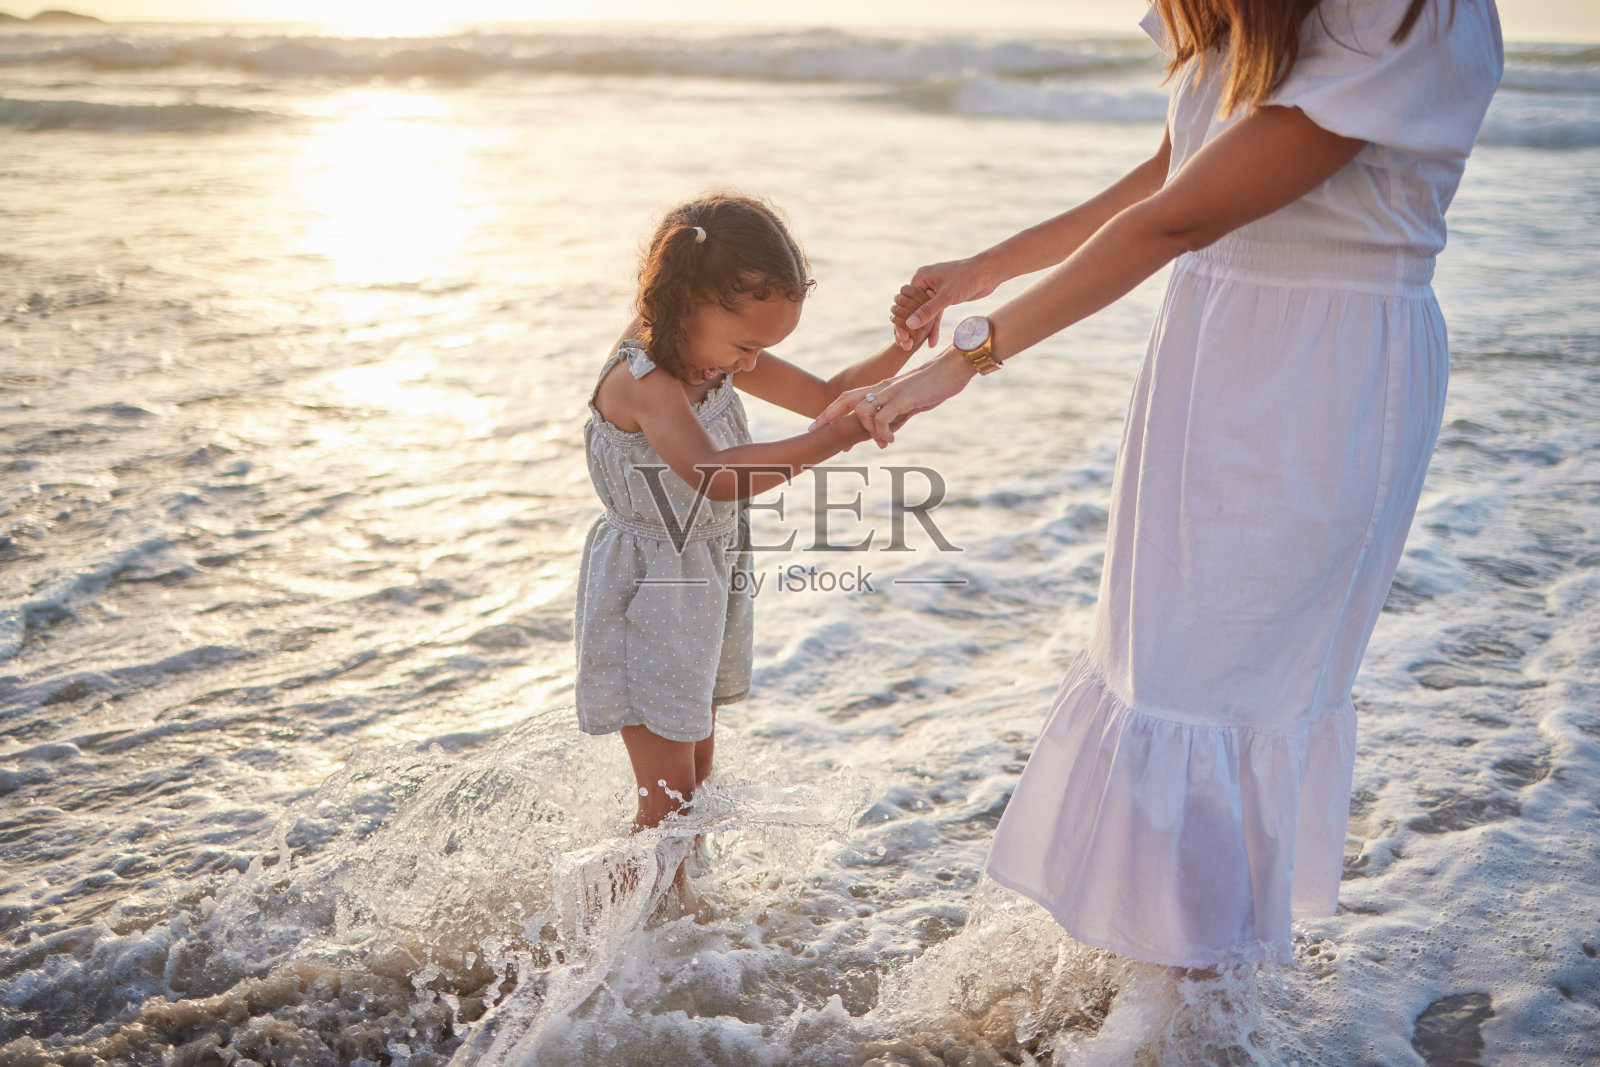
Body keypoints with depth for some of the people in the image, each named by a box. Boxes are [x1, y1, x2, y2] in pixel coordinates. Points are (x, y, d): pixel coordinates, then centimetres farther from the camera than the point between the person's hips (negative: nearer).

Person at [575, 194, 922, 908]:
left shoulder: (718, 355, 0)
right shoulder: (641, 380, -27)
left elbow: (824, 395, 9)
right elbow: (715, 475, -44)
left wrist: (900, 351, -8)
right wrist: (837, 439, -49)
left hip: (709, 578, 9)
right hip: (647, 590, -9)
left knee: (697, 766, 21)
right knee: (668, 792, -3)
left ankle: (679, 900, 38)